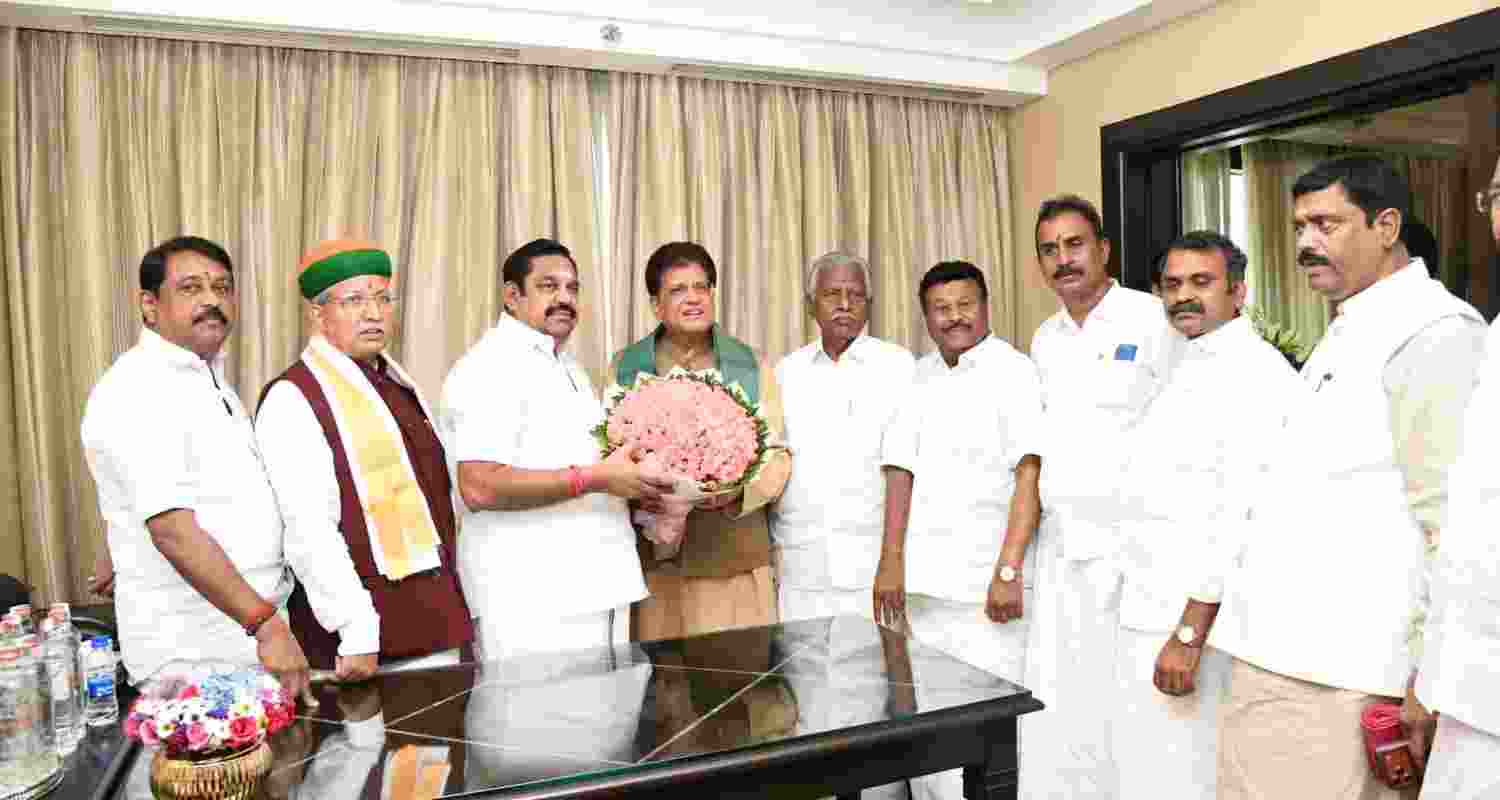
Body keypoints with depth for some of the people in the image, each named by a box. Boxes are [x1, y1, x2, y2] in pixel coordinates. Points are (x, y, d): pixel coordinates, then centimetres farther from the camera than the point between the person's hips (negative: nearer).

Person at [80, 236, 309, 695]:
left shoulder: (209, 375, 11)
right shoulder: (138, 391, -18)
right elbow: (173, 530, -26)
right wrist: (264, 622, -28)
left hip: (251, 626, 9)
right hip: (191, 650, -9)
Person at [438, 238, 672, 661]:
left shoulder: (568, 367, 18)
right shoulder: (492, 366, -13)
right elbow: (480, 487, -23)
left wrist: (630, 480, 9)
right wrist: (594, 478, -23)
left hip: (594, 586, 9)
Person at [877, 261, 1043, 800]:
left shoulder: (1013, 372, -4)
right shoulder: (919, 377, 12)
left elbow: (1030, 475, -12)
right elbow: (901, 468, 10)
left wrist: (1008, 569, -18)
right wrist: (891, 561, 4)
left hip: (986, 585, -5)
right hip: (925, 583, 5)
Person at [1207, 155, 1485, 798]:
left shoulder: (1434, 332, -11)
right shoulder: (1347, 334, 18)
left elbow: (1450, 522, -16)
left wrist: (1425, 684, -15)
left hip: (1329, 679, -9)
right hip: (1276, 660, 9)